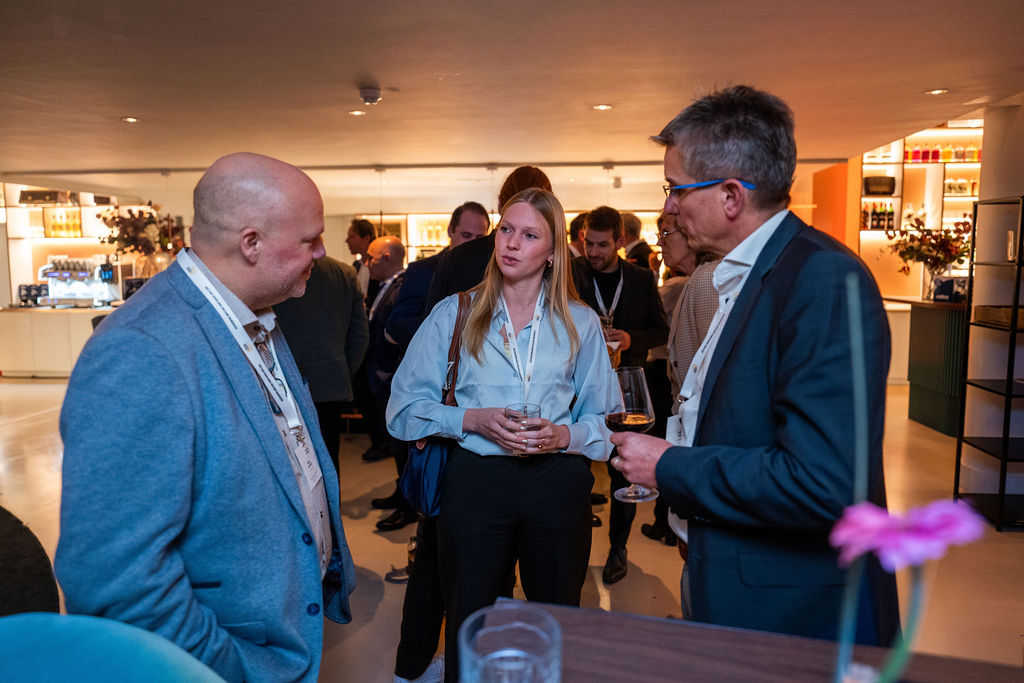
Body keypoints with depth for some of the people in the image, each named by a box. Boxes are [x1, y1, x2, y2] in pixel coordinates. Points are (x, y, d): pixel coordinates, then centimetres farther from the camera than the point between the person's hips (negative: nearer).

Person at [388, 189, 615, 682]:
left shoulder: (580, 323, 6)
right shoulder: (455, 314, 3)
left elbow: (606, 420, 5)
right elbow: (403, 409, 0)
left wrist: (563, 434, -14)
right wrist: (472, 420, -14)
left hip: (557, 483, 1)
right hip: (474, 480, 0)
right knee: (468, 629, 11)